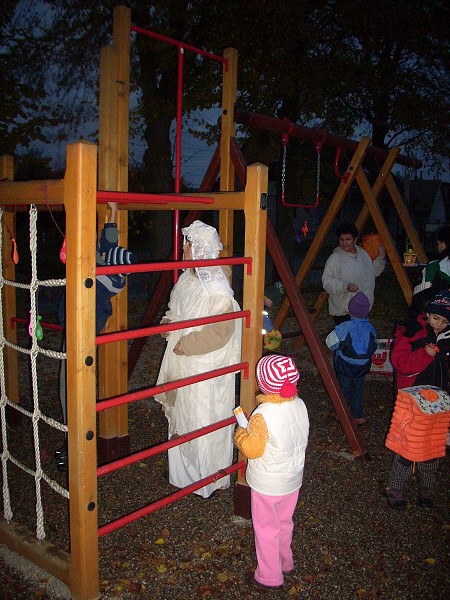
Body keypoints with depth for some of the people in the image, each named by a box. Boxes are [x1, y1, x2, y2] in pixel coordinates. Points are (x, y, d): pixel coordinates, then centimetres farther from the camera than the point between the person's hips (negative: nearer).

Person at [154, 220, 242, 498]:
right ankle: (184, 471, 38)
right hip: (182, 364, 9)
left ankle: (213, 479, 21)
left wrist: (187, 345, -19)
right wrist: (169, 321, 1)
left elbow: (220, 332, -24)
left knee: (205, 423, 3)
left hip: (207, 369, -9)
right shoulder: (186, 279, 7)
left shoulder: (217, 289, -20)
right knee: (181, 419, 19)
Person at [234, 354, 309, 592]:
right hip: (293, 478, 6)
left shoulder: (263, 414, -30)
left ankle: (270, 577, 29)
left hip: (267, 483, -6)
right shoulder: (300, 405, -10)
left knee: (266, 528, 14)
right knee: (284, 522, 26)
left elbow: (252, 450, -23)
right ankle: (285, 562, 46)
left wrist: (240, 434, -5)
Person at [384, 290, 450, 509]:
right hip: (413, 398, -5)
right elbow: (399, 362, -16)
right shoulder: (412, 332, -9)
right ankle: (395, 489, 13)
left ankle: (427, 490, 28)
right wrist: (425, 354, -27)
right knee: (408, 444, -3)